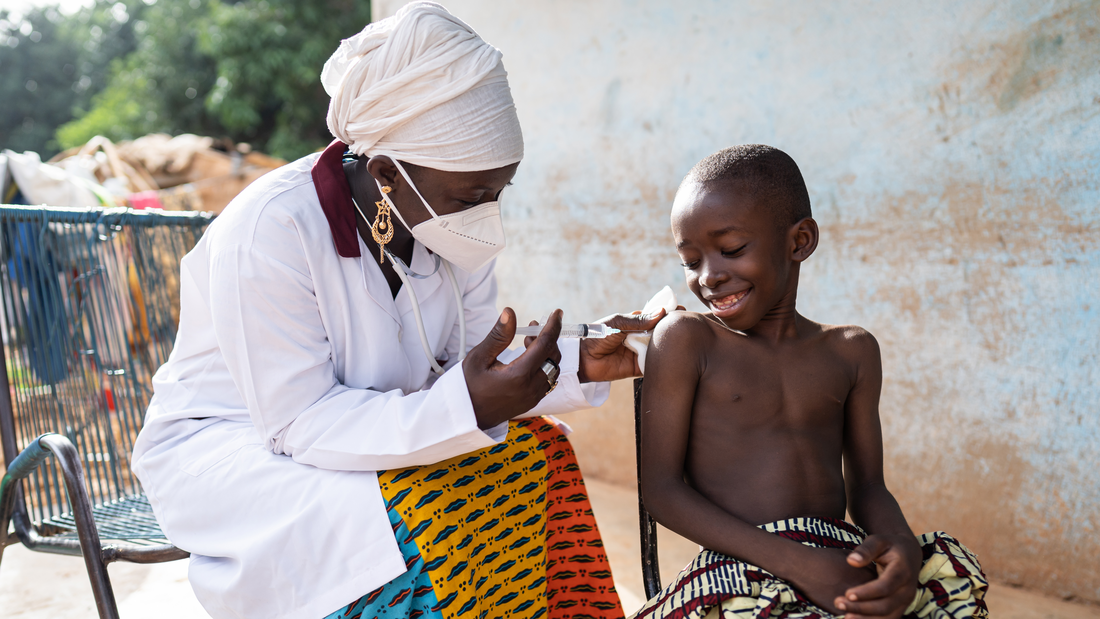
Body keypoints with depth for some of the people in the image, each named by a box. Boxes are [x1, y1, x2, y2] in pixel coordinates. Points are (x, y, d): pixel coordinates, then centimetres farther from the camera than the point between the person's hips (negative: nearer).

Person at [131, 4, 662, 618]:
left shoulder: (450, 222, -7)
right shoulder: (268, 232, -27)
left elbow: (475, 371, -1)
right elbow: (302, 423, -28)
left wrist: (580, 366, -19)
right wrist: (466, 408, -40)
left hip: (374, 426, 6)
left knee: (538, 452, -14)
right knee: (421, 515, -31)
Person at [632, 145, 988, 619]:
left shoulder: (851, 352, 12)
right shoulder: (685, 339, 0)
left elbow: (866, 486, 13)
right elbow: (660, 490, -5)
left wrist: (901, 544, -11)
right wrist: (795, 561, -15)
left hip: (845, 563, 5)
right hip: (742, 574, -5)